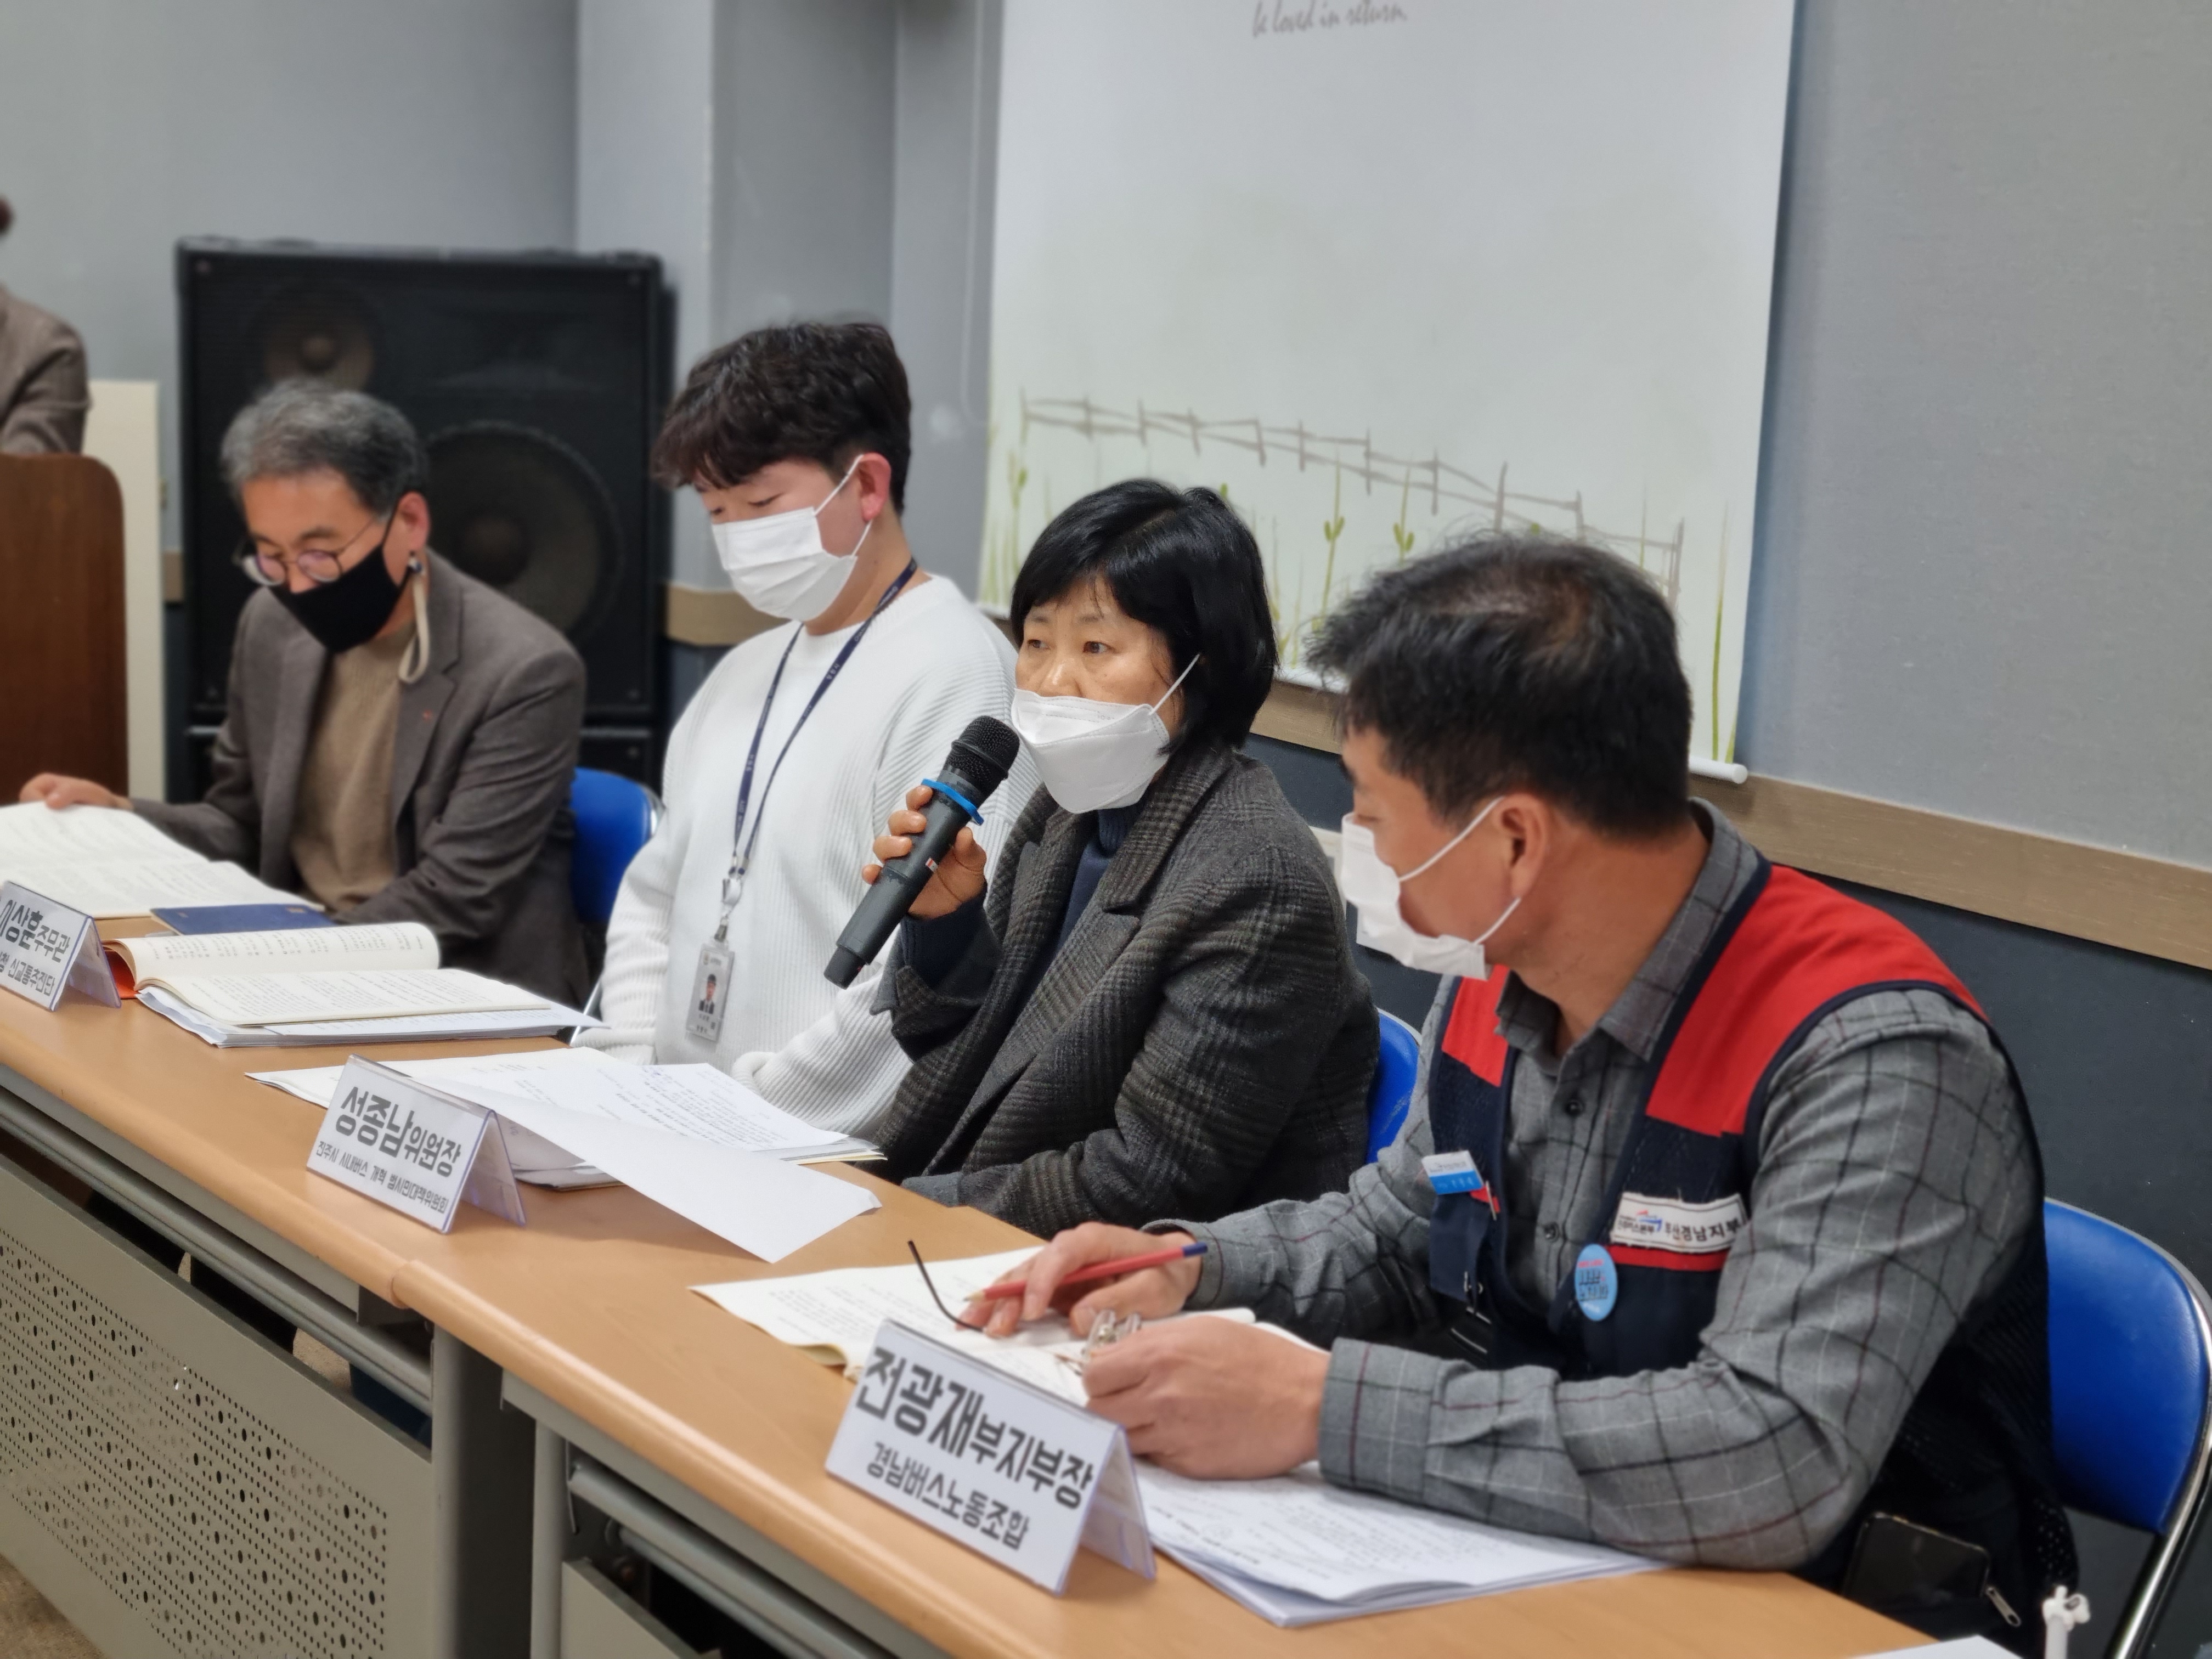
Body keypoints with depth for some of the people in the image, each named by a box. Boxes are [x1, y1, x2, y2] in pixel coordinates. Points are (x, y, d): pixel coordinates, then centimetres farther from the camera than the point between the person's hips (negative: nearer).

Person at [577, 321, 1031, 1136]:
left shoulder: (953, 671, -11)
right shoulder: (744, 672, 19)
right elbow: (655, 893, 25)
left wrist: (758, 1102, -16)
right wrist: (632, 1065, 8)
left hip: (848, 1159, -8)